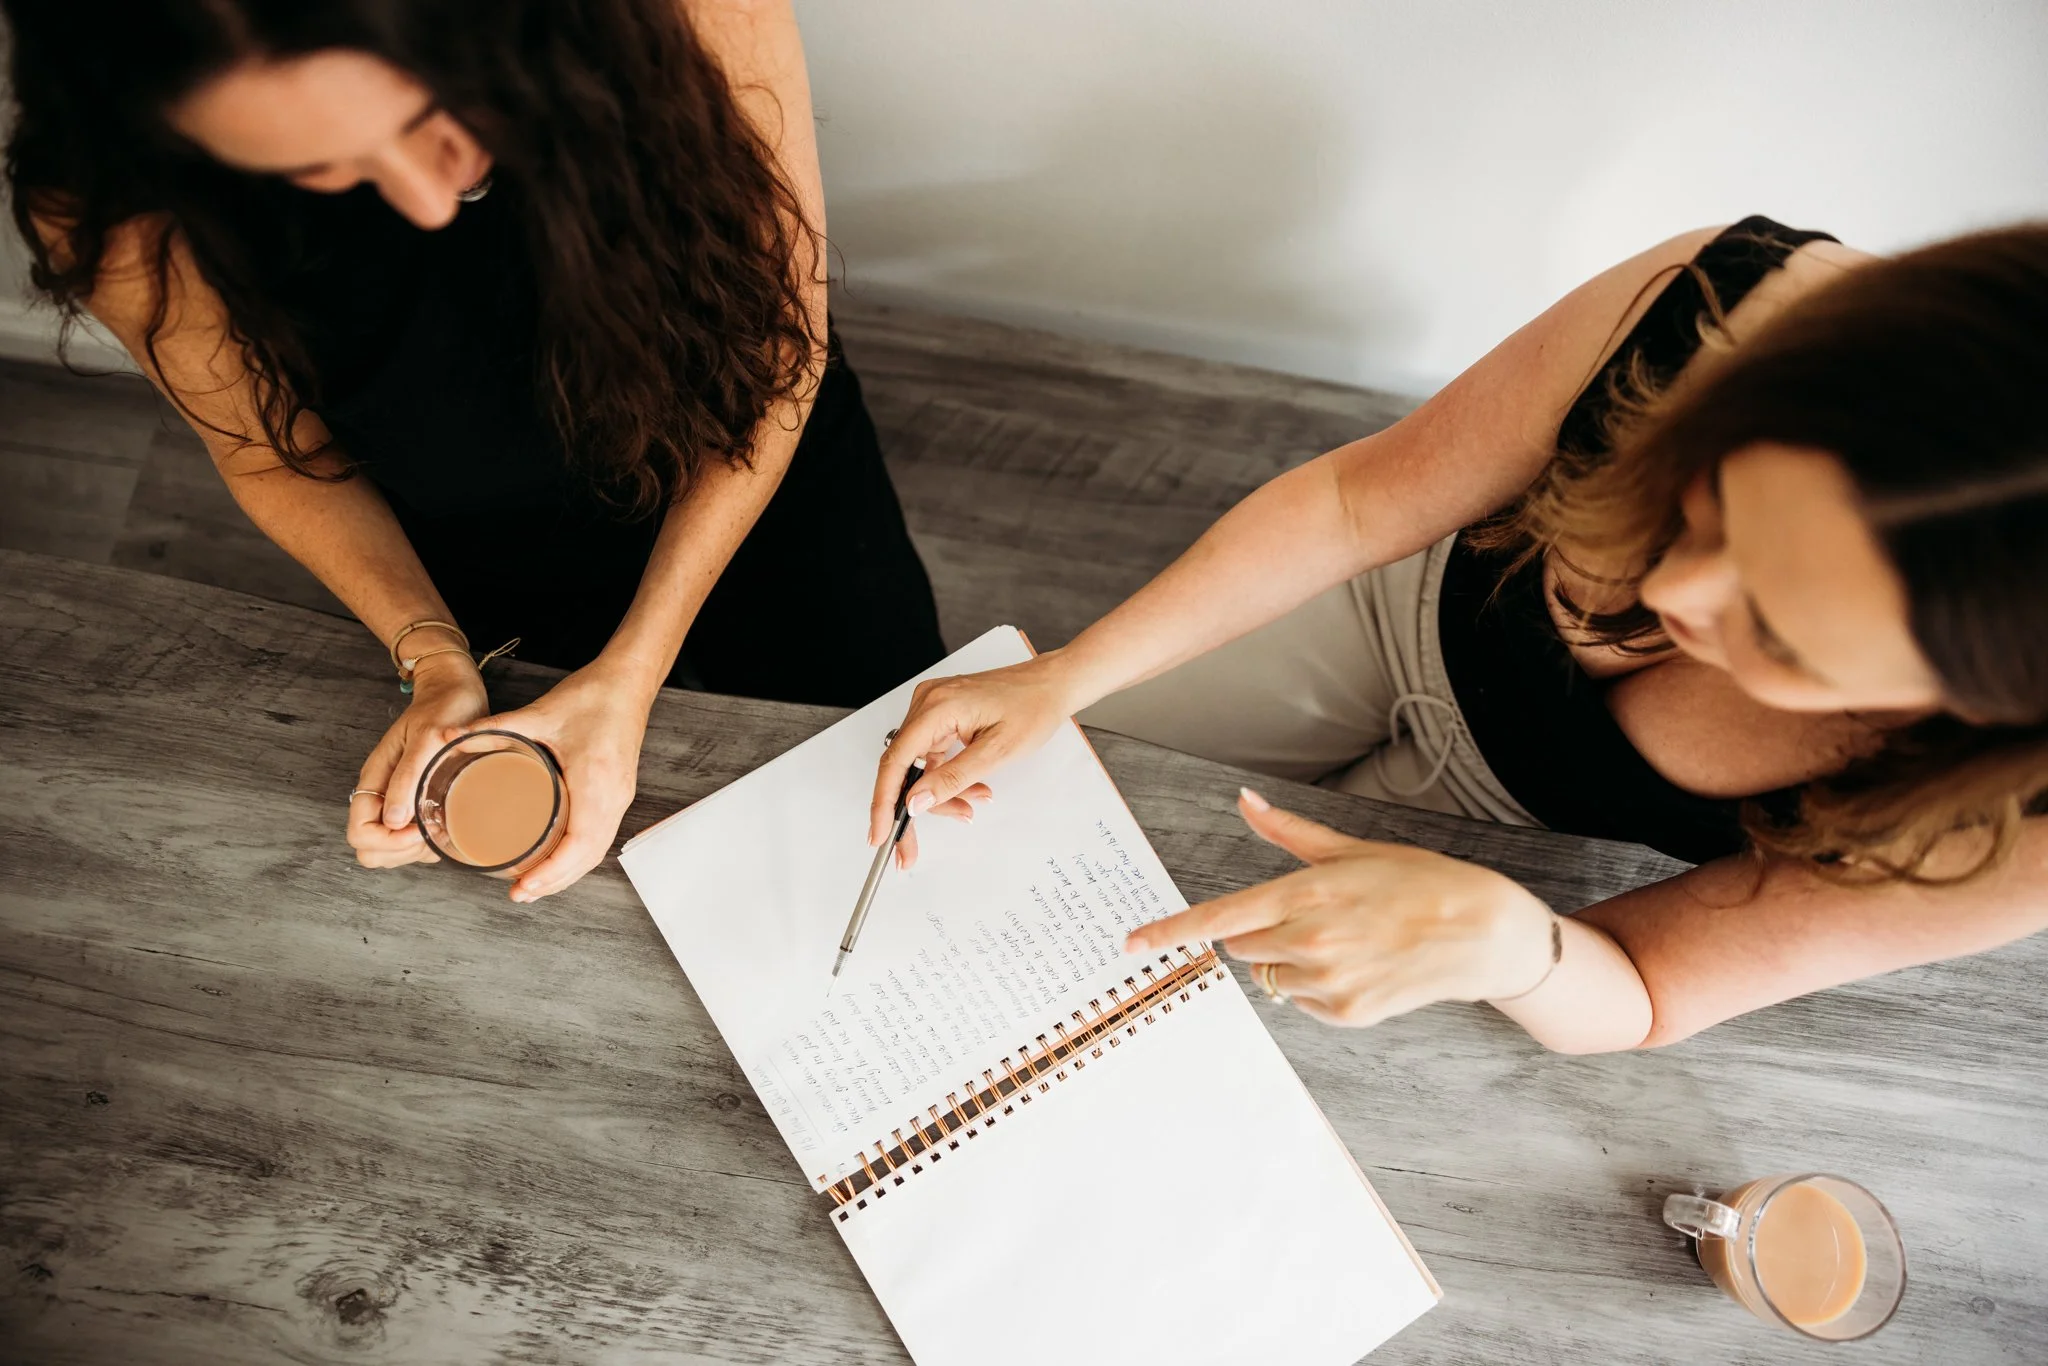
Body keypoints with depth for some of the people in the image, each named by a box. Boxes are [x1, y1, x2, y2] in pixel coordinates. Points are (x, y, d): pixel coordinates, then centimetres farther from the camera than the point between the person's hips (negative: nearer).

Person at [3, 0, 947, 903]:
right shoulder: (119, 212, -30)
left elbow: (780, 337, -21)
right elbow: (283, 456, -10)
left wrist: (634, 667, -25)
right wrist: (437, 663, -25)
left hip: (761, 476, 0)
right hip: (490, 582, 1)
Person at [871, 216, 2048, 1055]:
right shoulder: (1747, 305, -37)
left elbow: (1645, 995, -25)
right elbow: (1361, 497, -24)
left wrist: (1498, 937, -50)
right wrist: (1063, 678, -31)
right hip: (1410, 606, 1)